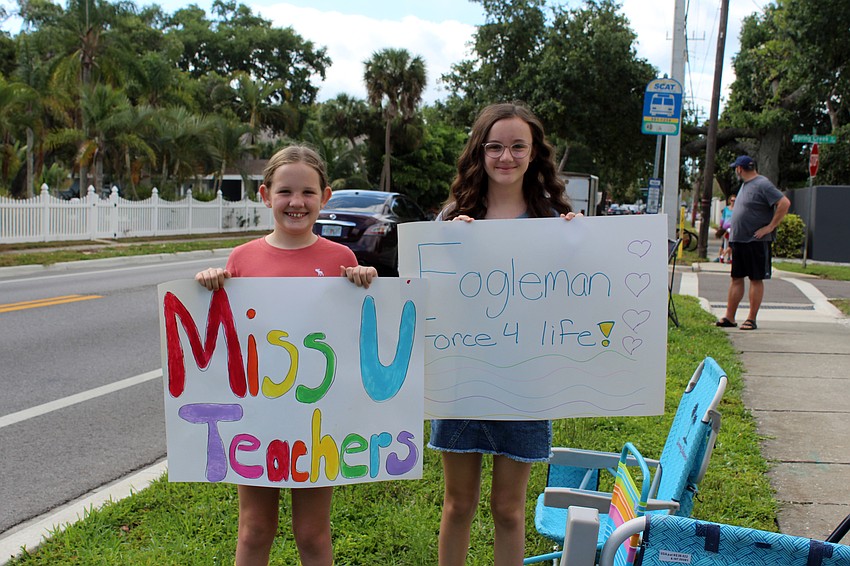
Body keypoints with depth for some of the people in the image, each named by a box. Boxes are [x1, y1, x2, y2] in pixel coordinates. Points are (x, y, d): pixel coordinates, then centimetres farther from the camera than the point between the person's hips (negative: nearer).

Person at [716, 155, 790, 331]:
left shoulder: (762, 185, -13)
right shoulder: (744, 185, 15)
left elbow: (785, 203, -21)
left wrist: (770, 227, -19)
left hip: (757, 241, -9)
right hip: (738, 240, 9)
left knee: (756, 279, -1)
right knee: (736, 278, 9)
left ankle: (751, 319, 4)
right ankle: (729, 317, 14)